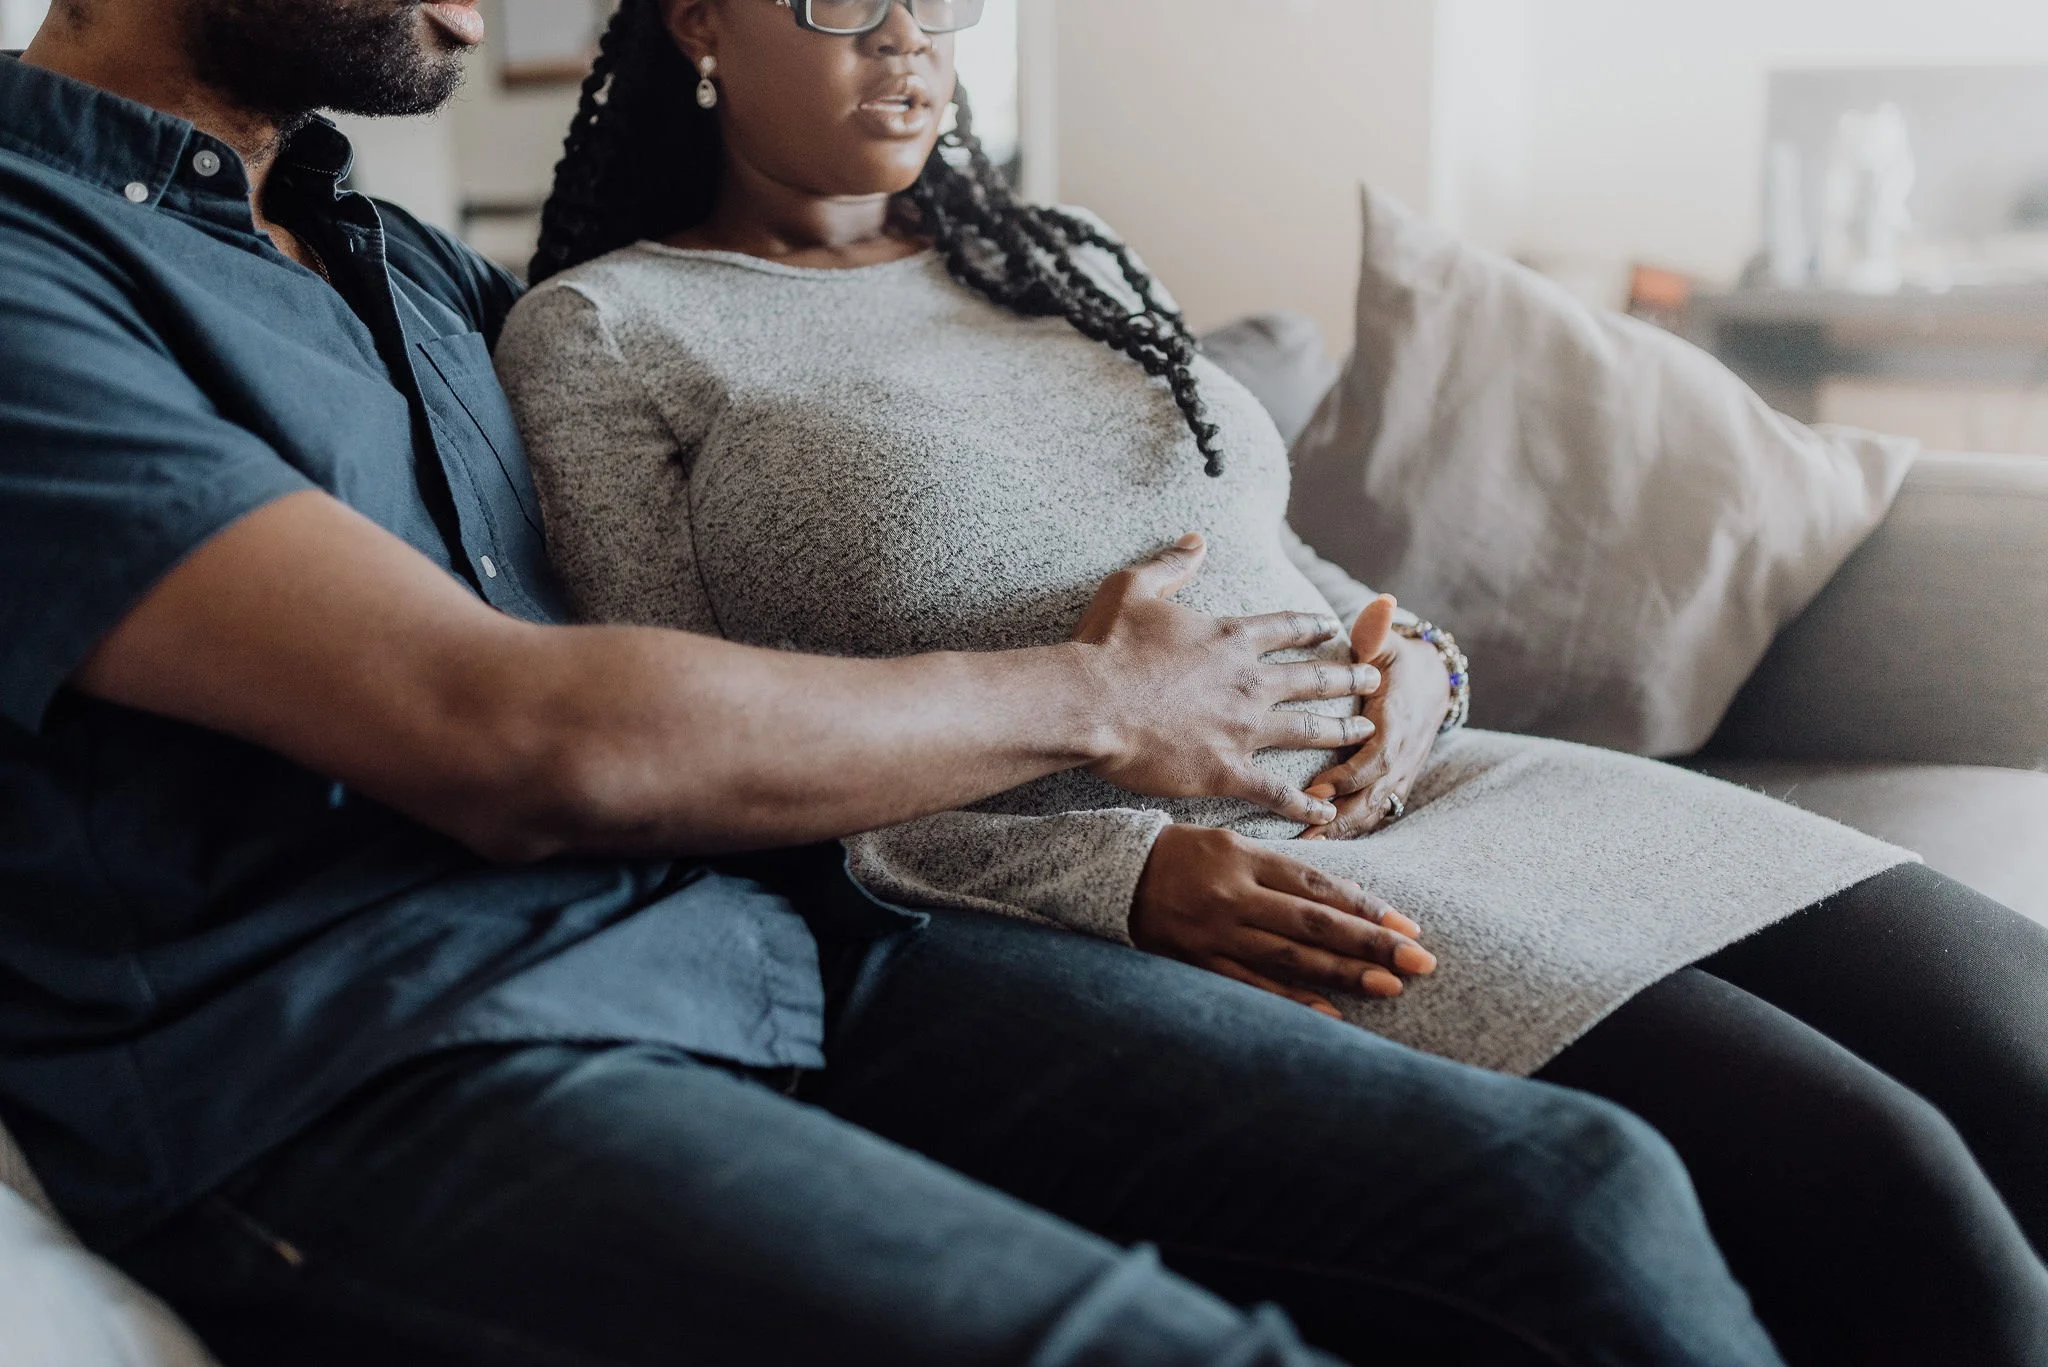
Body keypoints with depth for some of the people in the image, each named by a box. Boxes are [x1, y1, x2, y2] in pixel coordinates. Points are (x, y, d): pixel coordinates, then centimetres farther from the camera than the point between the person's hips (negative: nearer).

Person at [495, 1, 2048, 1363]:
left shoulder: (1065, 259, 21)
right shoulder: (601, 333, 4)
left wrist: (1414, 663, 1)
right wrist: (1116, 873, -17)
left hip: (1420, 792, 7)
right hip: (1098, 911, -6)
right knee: (1870, 1181, -24)